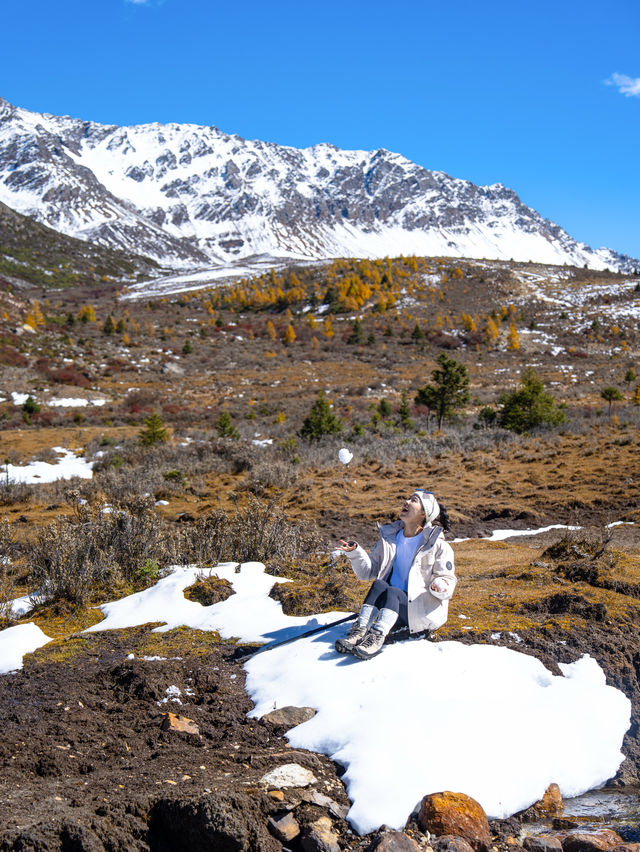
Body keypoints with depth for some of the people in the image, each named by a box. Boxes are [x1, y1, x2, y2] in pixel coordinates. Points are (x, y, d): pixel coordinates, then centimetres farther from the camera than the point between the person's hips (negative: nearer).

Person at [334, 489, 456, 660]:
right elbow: (368, 571, 13)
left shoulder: (437, 545, -2)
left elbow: (448, 580, -2)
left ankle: (377, 637, -50)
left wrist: (441, 586, -25)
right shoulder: (389, 537, 11)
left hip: (424, 611, -4)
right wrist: (355, 552, -3)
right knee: (379, 584, -27)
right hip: (392, 603, 4)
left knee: (392, 592, -32)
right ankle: (360, 630, -40)